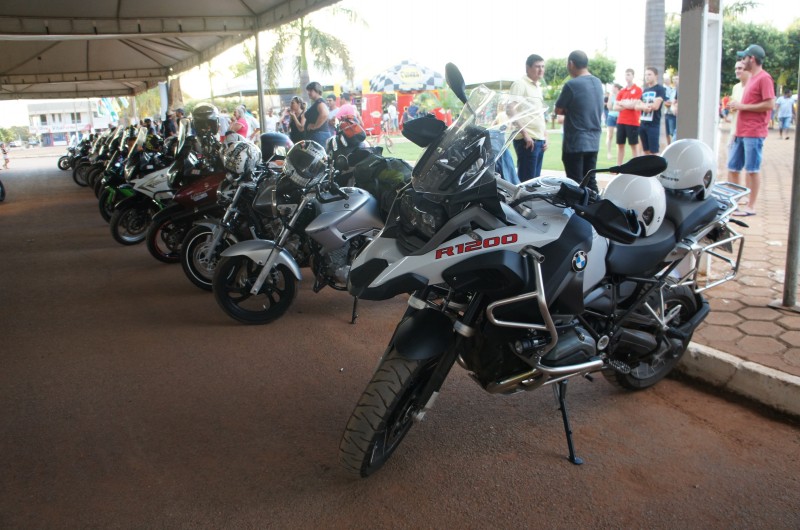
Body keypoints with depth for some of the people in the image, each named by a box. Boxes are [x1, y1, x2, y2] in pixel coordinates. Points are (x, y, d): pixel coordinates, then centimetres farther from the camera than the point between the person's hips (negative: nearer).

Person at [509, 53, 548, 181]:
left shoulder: (538, 87, 20)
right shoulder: (520, 84, -6)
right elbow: (511, 110, -17)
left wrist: (545, 137, 17)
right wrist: (525, 134, -20)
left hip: (540, 140, 9)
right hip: (527, 140, -9)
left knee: (535, 179, 11)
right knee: (526, 180, -9)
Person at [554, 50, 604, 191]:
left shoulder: (572, 85, -15)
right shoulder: (598, 83, 9)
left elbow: (559, 110, -6)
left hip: (575, 142, -7)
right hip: (594, 141, 7)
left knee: (575, 184, -2)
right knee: (590, 181, 12)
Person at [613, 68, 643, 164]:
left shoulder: (638, 90, -4)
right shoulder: (622, 91, 12)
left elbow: (634, 105, -14)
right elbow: (615, 107, 7)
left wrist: (622, 103, -2)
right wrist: (627, 105, -9)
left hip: (632, 122, -5)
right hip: (621, 121, 5)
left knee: (634, 145, 0)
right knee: (620, 145, 7)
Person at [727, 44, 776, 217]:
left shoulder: (764, 78, -9)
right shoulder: (752, 78, 18)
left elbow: (770, 104, -17)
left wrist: (743, 106, -14)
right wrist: (736, 106, 11)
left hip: (754, 133, -9)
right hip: (741, 132, 9)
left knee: (752, 169, -5)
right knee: (734, 167, 11)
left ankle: (751, 207, 0)